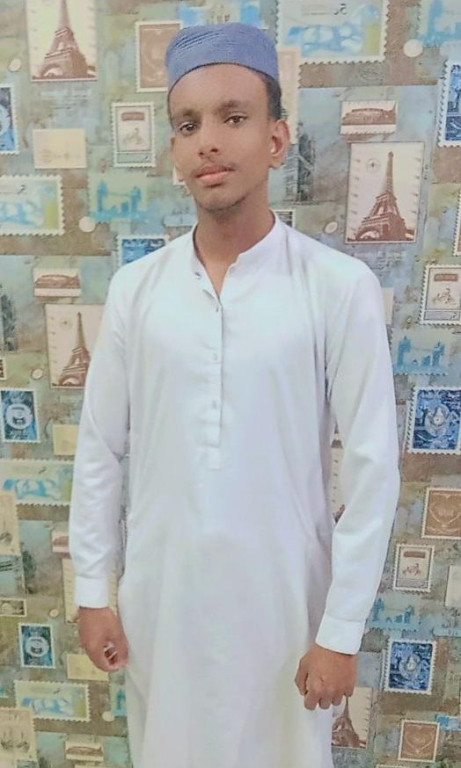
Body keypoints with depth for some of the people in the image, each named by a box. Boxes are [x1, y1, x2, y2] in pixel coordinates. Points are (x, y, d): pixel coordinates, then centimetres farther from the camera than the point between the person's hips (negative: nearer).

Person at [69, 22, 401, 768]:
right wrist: (92, 590, 4)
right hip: (161, 591, 3)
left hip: (281, 594, -2)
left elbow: (373, 470, -11)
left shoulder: (341, 287, -14)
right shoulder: (134, 289, -5)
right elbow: (99, 452, 1)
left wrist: (341, 630, -8)